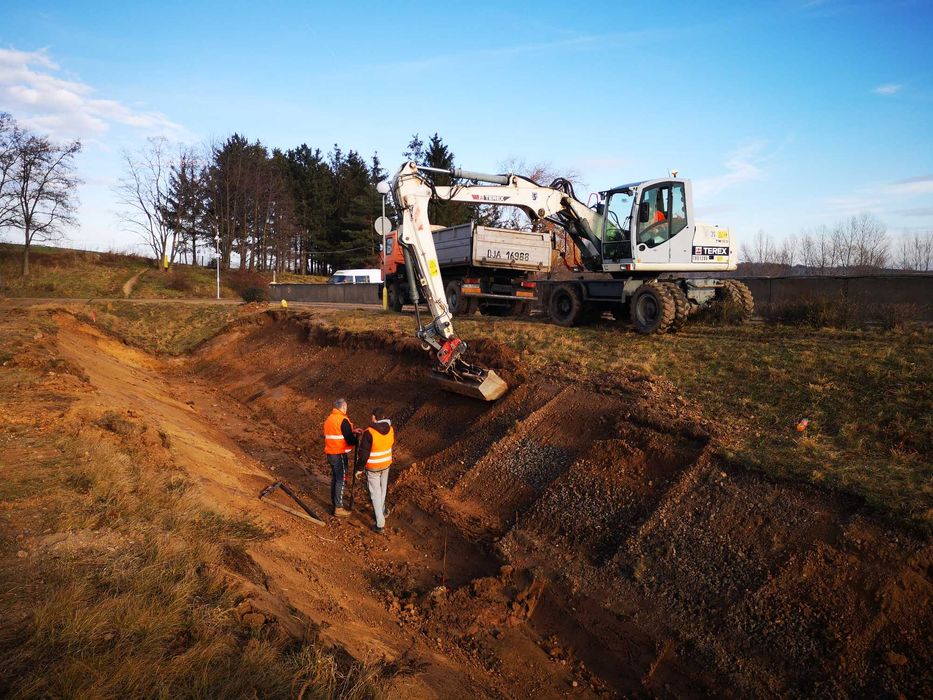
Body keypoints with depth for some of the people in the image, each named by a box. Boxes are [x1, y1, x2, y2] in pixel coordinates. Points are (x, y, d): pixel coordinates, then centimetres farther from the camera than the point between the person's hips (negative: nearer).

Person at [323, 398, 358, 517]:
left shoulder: (328, 419, 10)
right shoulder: (343, 420, -17)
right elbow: (350, 439, -17)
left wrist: (351, 432, 13)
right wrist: (357, 438, 3)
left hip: (330, 454, 9)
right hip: (340, 455, -8)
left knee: (334, 478, 19)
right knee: (340, 480, -2)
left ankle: (334, 502, 29)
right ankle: (338, 508, 2)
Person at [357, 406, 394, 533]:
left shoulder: (369, 433, -23)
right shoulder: (391, 429, -7)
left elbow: (363, 453, -18)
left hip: (373, 467, -5)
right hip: (386, 464, 5)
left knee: (375, 493, 2)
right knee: (383, 489, 24)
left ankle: (380, 524, 3)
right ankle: (382, 510, 43)